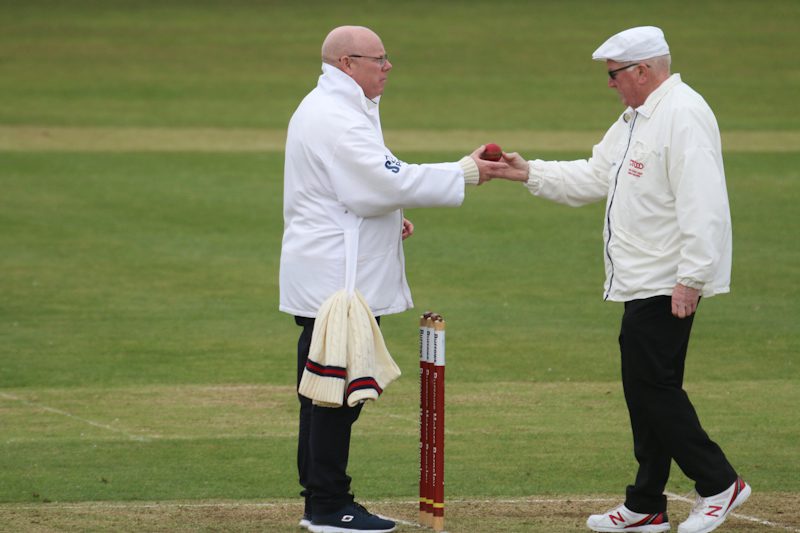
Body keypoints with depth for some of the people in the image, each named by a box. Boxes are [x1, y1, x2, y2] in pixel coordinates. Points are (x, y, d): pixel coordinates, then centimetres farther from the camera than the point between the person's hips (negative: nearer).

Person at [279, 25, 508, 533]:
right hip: (339, 279, -11)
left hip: (323, 277, 11)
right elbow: (389, 180, -22)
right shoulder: (338, 118, -17)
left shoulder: (323, 110, 18)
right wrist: (464, 173, -17)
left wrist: (386, 215, 13)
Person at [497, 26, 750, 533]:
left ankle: (718, 482, -2)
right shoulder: (636, 118, 18)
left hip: (666, 285, -10)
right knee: (646, 387, 11)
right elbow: (595, 177, 25)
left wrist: (691, 277, -26)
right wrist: (530, 172, 16)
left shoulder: (682, 115, -17)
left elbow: (701, 204, -23)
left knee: (653, 384, -10)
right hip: (643, 282, 10)